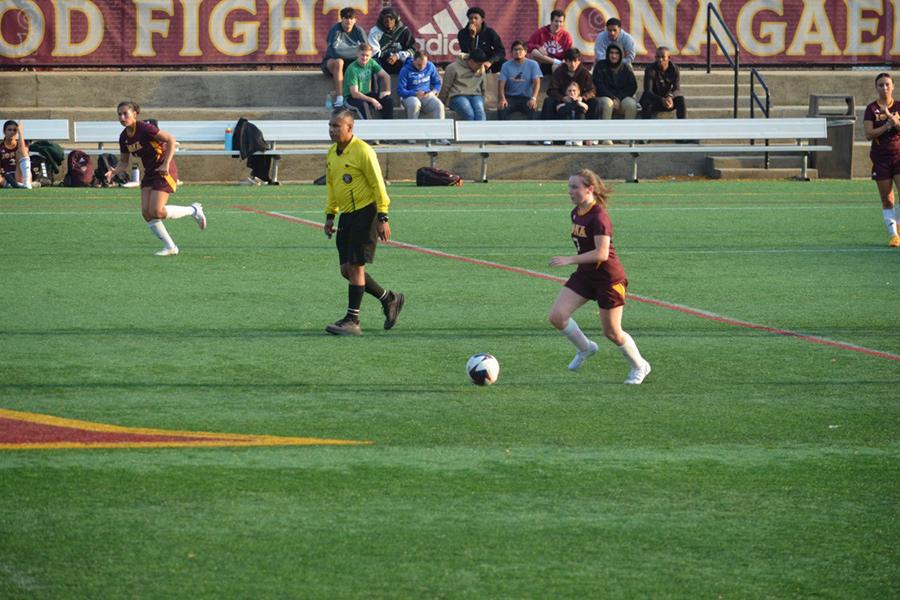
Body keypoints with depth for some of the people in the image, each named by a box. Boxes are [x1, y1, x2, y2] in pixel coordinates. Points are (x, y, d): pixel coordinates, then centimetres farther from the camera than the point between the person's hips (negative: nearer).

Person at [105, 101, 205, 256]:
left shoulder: (144, 128, -20)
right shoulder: (124, 137, 3)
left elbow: (171, 139, -19)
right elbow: (124, 162, 12)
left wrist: (166, 164, -24)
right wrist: (114, 172, -10)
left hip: (164, 172, -8)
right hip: (149, 173, 8)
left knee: (156, 211, -17)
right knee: (146, 212, -5)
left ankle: (193, 210, 5)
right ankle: (170, 247, 6)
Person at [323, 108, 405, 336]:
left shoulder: (362, 151, -14)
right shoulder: (332, 153, 11)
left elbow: (378, 185, -14)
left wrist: (382, 217, -16)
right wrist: (330, 215, 19)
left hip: (365, 213, -8)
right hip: (346, 215, 8)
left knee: (355, 267, -9)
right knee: (346, 270, 6)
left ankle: (352, 321, -5)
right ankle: (390, 300, 22)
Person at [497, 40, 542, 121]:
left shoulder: (533, 64, 0)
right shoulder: (506, 65, 3)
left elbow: (536, 82, -10)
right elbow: (501, 83, -6)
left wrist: (533, 98, -28)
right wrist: (502, 98, -26)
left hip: (526, 98, -1)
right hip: (510, 97, 1)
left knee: (533, 109, -33)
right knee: (501, 108, -31)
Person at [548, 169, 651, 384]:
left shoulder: (598, 217, -23)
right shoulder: (576, 213, 4)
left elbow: (601, 253, -30)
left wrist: (569, 260, -32)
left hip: (609, 278, -8)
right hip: (584, 275, 8)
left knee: (612, 332, 2)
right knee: (557, 316, -8)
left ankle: (639, 366, 26)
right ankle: (585, 348, 17)